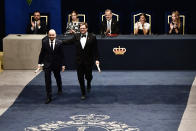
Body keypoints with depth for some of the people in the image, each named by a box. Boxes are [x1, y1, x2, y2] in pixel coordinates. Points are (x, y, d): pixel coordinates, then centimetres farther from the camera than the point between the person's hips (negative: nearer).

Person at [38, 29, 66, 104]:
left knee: (58, 77, 21)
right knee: (47, 80, -4)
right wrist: (39, 63, -1)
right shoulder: (44, 42, -5)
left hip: (56, 64, 1)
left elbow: (61, 54, -2)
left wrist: (63, 64, -3)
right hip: (47, 64, -1)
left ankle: (59, 89, 50)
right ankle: (49, 97, 0)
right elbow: (42, 53, 2)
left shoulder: (59, 43, -6)